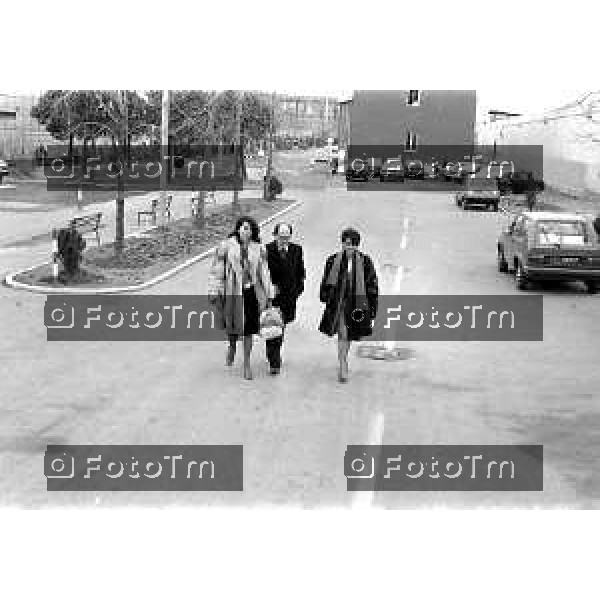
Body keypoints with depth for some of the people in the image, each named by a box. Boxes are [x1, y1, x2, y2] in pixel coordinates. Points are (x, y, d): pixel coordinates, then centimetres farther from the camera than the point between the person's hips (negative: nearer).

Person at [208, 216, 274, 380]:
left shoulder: (259, 249, 2)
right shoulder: (227, 246, -3)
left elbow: (264, 273, 8)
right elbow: (217, 271, 0)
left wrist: (269, 295, 8)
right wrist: (214, 293, -2)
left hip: (252, 293, 1)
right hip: (233, 292, -1)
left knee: (249, 329, 5)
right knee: (233, 325, 4)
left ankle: (247, 364, 17)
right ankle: (232, 346, 40)